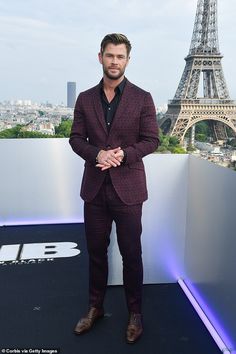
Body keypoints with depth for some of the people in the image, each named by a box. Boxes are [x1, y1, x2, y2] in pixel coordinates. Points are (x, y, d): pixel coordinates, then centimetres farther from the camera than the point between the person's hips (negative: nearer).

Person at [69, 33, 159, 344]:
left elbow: (151, 140, -3)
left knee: (131, 253, 7)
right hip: (94, 187, 3)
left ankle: (135, 313, 26)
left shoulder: (142, 98, -1)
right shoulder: (85, 99, 6)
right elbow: (76, 138, 5)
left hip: (127, 187, -2)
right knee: (96, 251, 14)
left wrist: (123, 155, -19)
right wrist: (97, 154, -15)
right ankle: (95, 307, 33)